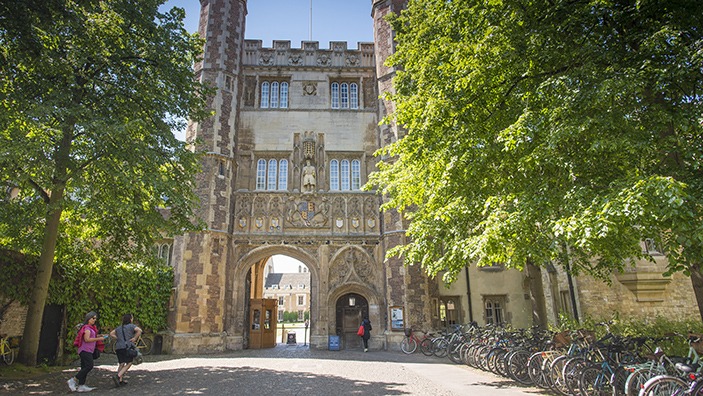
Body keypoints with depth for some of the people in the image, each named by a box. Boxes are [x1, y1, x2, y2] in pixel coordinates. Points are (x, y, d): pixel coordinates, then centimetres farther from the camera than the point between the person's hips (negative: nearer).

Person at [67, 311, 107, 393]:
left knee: (84, 367, 8)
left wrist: (100, 335, 17)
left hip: (87, 351, 10)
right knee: (89, 366, -16)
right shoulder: (87, 328, -12)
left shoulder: (91, 328, 20)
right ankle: (73, 380, -10)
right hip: (85, 350, -10)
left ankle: (81, 386, 9)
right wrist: (98, 339, -18)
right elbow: (87, 339, -21)